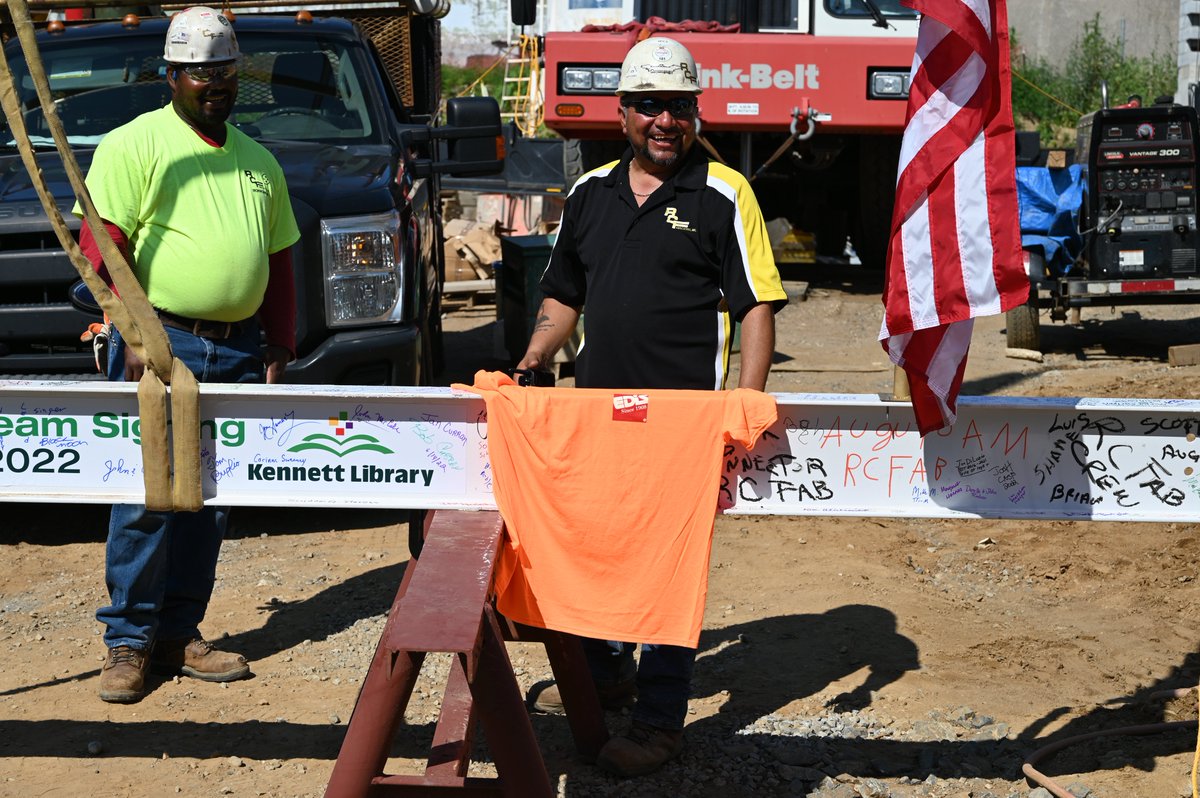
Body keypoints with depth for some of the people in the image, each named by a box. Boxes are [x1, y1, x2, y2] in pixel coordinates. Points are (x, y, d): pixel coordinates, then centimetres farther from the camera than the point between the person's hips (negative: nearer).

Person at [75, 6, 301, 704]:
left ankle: (180, 635, 17)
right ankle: (129, 644, 3)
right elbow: (102, 247, -9)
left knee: (210, 502, 8)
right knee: (148, 498, -6)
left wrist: (278, 353, 14)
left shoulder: (258, 161, 18)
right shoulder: (135, 145, -1)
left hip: (238, 352, 6)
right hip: (163, 341, -6)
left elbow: (279, 263, 21)